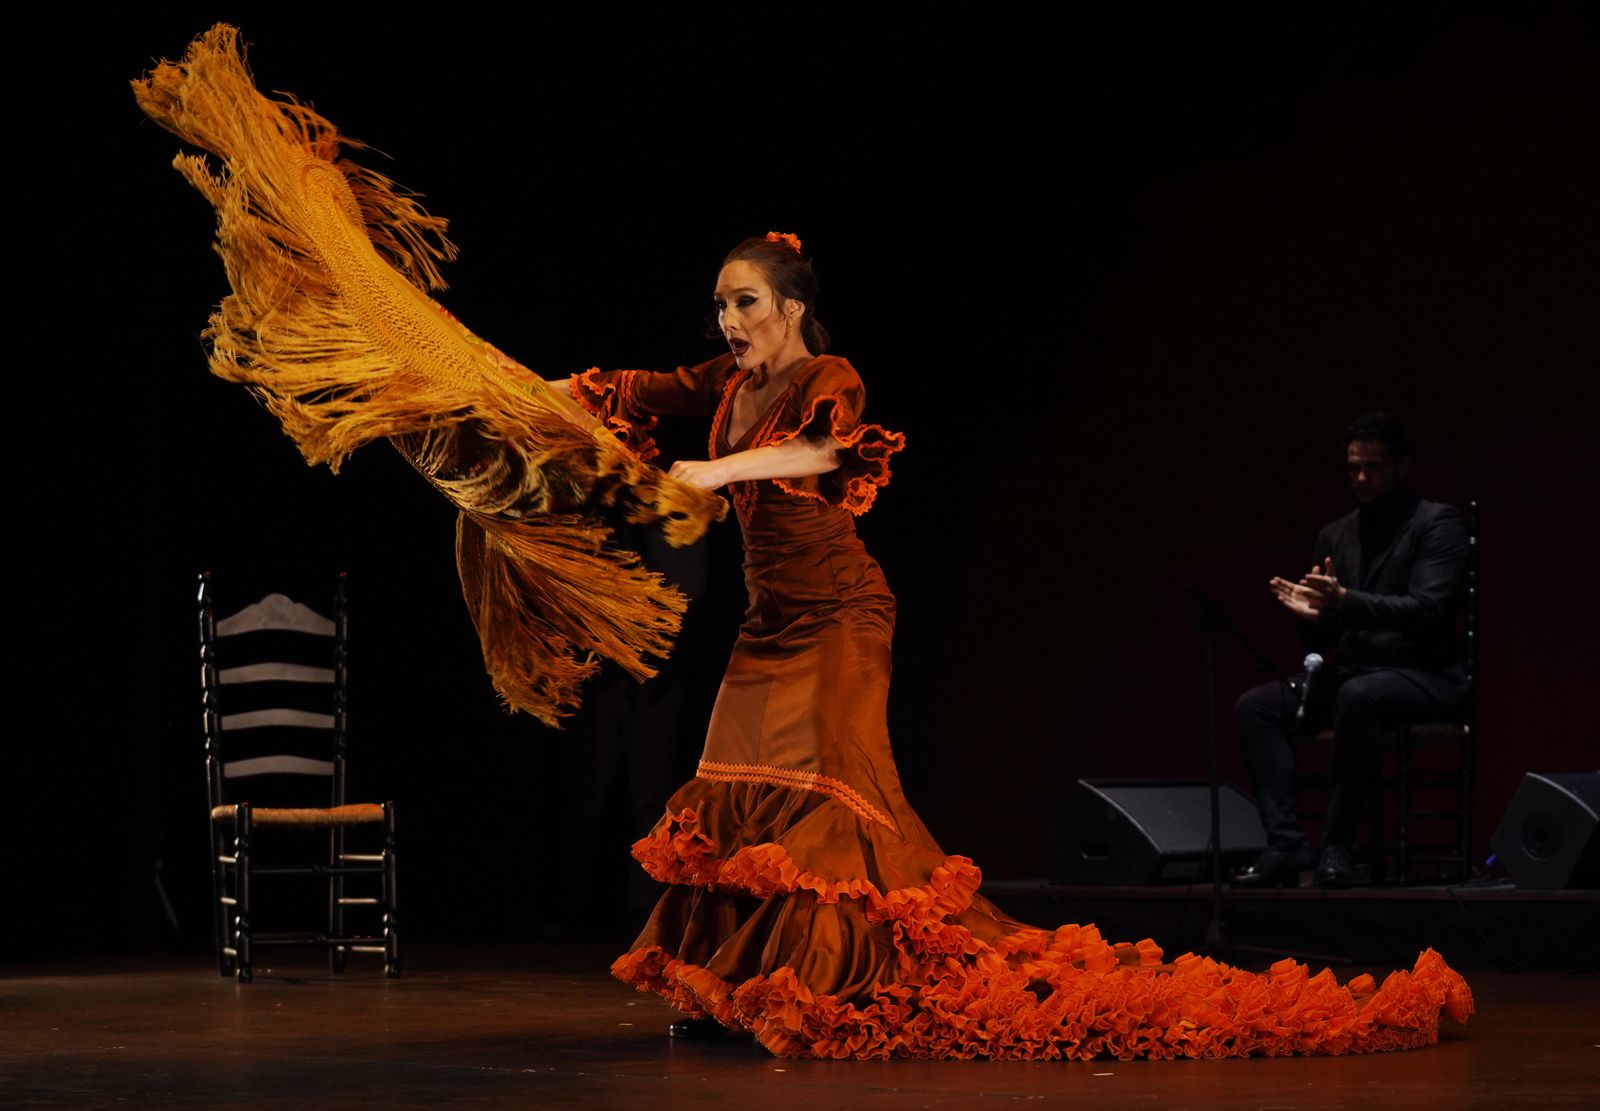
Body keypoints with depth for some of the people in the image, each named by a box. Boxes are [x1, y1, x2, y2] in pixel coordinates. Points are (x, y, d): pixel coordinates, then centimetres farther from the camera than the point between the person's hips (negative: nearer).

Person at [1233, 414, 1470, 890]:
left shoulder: (1437, 523, -3)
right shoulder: (1335, 535, 15)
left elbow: (1426, 610, -18)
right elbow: (1319, 640, 16)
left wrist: (1344, 601, -29)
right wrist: (1309, 614, -9)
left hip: (1424, 673, -6)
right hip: (1352, 671, 7)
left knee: (1357, 696, -38)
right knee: (1256, 706, -14)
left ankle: (1338, 846, -32)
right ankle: (1286, 846, -22)